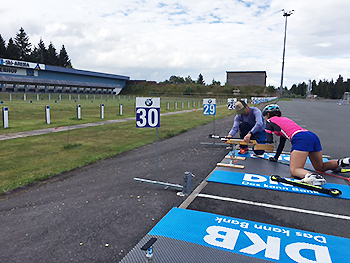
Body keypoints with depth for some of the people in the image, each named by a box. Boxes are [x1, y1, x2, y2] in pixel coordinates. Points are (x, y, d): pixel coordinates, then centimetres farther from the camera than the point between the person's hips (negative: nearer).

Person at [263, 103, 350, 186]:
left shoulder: (270, 121, 12)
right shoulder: (284, 119, 34)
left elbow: (269, 140, 6)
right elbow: (282, 143, 35)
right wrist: (276, 157, 38)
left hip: (301, 139, -8)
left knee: (294, 170, -10)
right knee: (320, 167, 23)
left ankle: (310, 175, -39)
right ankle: (342, 162, 3)